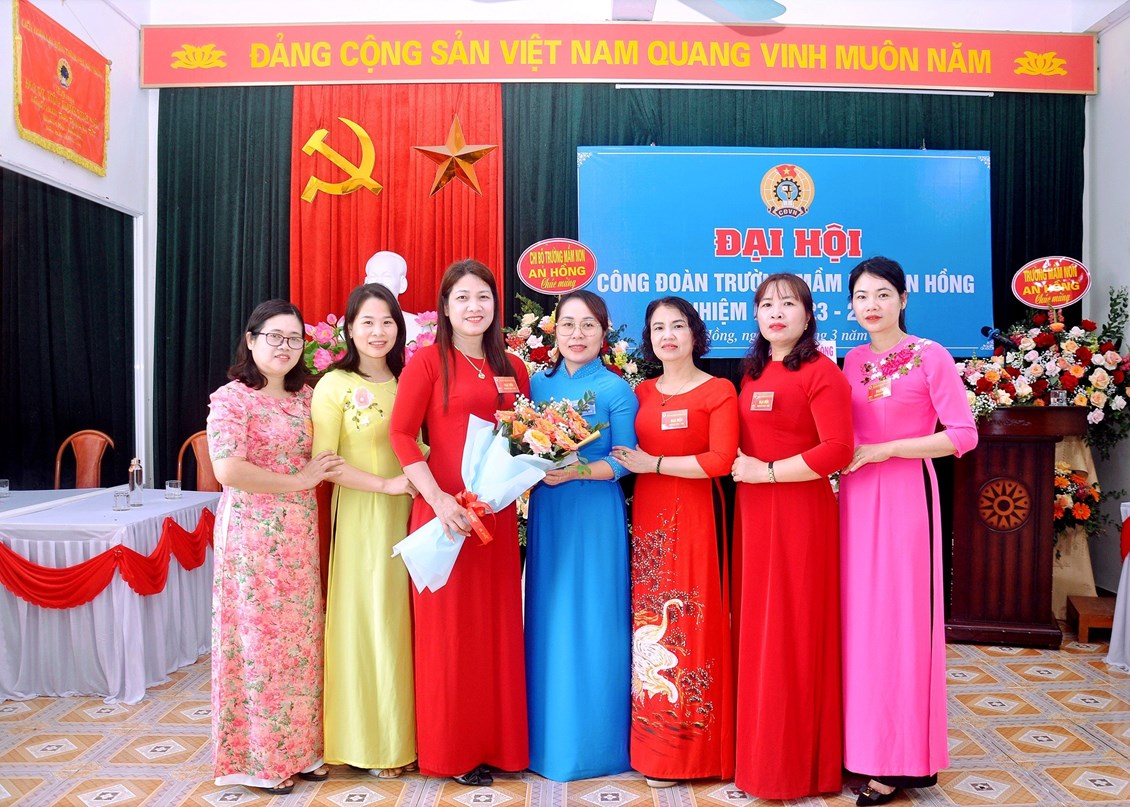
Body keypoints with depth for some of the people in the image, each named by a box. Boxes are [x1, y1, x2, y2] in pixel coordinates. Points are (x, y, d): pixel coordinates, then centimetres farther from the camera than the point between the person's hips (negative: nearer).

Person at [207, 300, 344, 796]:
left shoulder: (305, 397, 11)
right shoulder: (232, 398, -8)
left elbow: (322, 459, 21)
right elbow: (227, 470, -20)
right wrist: (297, 481, -14)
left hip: (300, 535, 6)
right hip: (252, 535, -6)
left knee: (300, 639, 10)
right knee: (259, 639, 2)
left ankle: (299, 747, 25)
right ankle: (260, 758, 18)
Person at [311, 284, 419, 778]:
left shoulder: (405, 382, 11)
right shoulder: (335, 385, -6)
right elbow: (325, 462, -12)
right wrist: (386, 484, -16)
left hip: (406, 516, 5)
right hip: (361, 518, -5)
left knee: (402, 620, 10)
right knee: (368, 620, 2)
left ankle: (404, 733, 23)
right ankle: (371, 741, 16)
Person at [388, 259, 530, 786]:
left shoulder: (511, 367, 13)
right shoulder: (428, 360, -3)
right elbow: (401, 433, -10)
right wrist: (437, 497, -19)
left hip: (497, 512, 5)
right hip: (444, 510, -5)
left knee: (497, 624, 11)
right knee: (449, 627, 4)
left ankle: (497, 742, 26)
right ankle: (452, 751, 19)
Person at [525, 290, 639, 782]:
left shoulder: (616, 389, -3)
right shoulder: (538, 384, 9)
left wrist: (576, 471, -20)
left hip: (596, 514, -4)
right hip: (546, 512, 4)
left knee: (593, 622, 1)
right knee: (548, 620, 9)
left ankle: (595, 742, 17)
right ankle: (548, 736, 23)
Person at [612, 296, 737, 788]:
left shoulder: (718, 391, -2)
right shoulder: (641, 393, 14)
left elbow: (720, 460, -13)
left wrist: (653, 464, -11)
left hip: (694, 518, -4)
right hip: (648, 518, 5)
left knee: (690, 620, -3)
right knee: (650, 620, 5)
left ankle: (692, 748, 12)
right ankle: (655, 747, 18)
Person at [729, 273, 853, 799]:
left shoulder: (821, 372, -9)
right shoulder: (751, 372, 14)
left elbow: (836, 451, -18)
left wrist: (765, 471, -14)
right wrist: (740, 464, 2)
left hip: (799, 513, -7)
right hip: (753, 514, 7)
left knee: (792, 630, 1)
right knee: (755, 627, 11)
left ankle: (795, 761, 16)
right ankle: (758, 747, 25)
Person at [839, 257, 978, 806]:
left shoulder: (930, 357, -6)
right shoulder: (853, 361, 11)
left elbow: (963, 435, -11)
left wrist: (882, 450, -15)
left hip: (906, 495, -5)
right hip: (857, 498, 6)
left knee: (902, 619, -1)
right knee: (860, 617, 8)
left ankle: (901, 760, 12)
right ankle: (864, 742, 21)